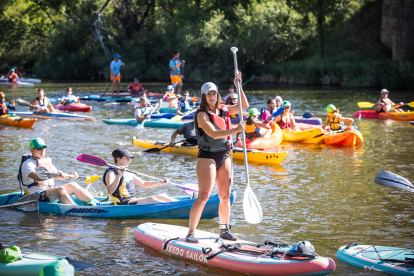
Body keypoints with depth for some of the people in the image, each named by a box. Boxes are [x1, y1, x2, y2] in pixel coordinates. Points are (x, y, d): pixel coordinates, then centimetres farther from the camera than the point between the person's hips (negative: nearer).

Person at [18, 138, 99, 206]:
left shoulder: (46, 161, 21)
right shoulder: (28, 164, -7)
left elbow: (58, 176, 25)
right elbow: (37, 177, -27)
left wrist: (70, 176, 6)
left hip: (49, 192, 9)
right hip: (36, 195, -9)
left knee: (72, 185, -4)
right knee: (60, 189, -31)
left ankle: (93, 202, -16)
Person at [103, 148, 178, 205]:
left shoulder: (127, 174, 21)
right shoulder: (111, 173, -7)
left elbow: (144, 184, 28)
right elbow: (110, 191, -25)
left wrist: (160, 183, 14)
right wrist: (119, 176, -35)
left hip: (134, 201, 9)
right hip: (123, 204, -9)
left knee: (162, 196, -3)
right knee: (150, 199, -28)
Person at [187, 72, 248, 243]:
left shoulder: (223, 110, 10)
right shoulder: (202, 115, -10)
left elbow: (244, 106, 20)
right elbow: (214, 134, -23)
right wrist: (236, 130, -27)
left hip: (223, 157, 7)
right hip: (207, 157, -7)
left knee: (225, 196, 9)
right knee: (203, 196, -13)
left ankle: (224, 230, 21)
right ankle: (191, 232, -9)